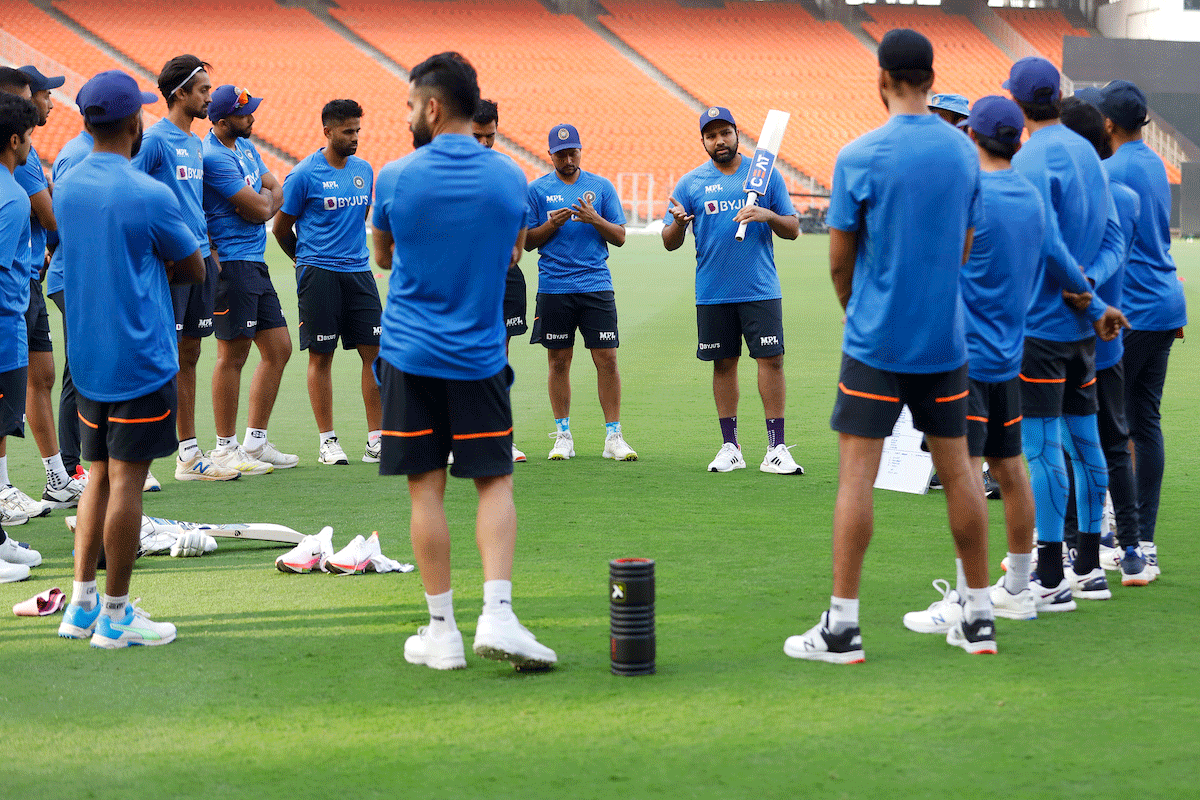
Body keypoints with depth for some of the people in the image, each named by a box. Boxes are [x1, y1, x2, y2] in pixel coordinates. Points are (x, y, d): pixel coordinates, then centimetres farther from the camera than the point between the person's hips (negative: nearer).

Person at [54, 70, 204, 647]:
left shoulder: (66, 189, 5)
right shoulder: (149, 196, -16)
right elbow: (194, 271, -5)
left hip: (87, 357, 7)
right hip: (140, 361, -7)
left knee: (99, 475, 16)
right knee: (126, 480, -1)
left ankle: (82, 604, 18)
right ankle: (115, 615, 4)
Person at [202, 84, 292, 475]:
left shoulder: (245, 146, 15)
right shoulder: (213, 157, -16)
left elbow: (277, 194, 15)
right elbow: (259, 208, -16)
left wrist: (261, 201, -5)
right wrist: (263, 197, 6)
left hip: (255, 263, 10)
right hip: (232, 263, -10)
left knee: (279, 348, 11)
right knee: (233, 352, -5)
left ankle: (256, 441, 18)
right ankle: (225, 448, 2)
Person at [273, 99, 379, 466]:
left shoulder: (364, 170, 10)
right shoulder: (304, 175, -7)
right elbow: (281, 227, 1)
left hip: (359, 271, 5)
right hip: (318, 275, -5)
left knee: (374, 350, 1)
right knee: (321, 356, 0)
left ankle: (376, 440, 5)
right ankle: (327, 441, 7)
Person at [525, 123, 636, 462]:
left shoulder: (601, 186, 8)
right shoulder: (537, 190, 6)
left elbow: (619, 237, 6)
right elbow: (528, 241, 6)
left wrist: (595, 220, -12)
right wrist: (552, 224, -12)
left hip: (597, 286, 0)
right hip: (554, 289, 0)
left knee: (607, 359, -5)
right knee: (559, 361, 4)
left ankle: (613, 436, 0)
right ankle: (563, 436, 12)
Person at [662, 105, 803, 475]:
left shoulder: (766, 174, 5)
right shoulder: (690, 183, 6)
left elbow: (793, 229, 5)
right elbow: (670, 243, 4)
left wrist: (768, 216, -15)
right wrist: (678, 224, -19)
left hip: (761, 289, -1)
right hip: (713, 293, 1)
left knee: (771, 359, -7)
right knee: (724, 364, 6)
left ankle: (776, 448, -5)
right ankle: (730, 447, 15)